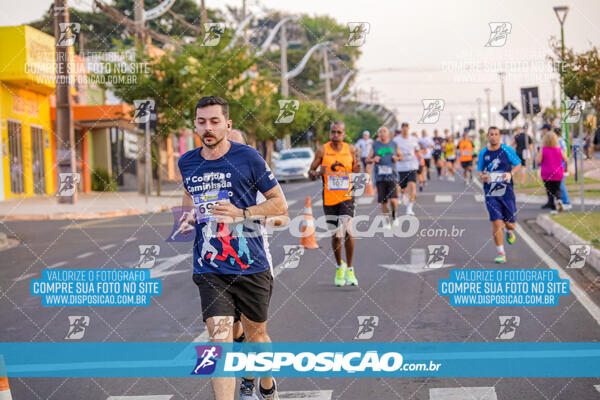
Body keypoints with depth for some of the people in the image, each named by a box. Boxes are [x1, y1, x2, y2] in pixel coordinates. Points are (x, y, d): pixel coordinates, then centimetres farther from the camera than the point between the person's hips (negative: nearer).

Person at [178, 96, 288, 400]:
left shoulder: (247, 157, -6)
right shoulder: (186, 162, 5)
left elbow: (280, 204, -3)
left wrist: (241, 214, -16)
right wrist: (188, 214, 6)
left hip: (251, 265, -1)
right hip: (209, 269, 2)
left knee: (255, 333, 15)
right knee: (219, 337, -12)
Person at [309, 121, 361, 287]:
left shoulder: (351, 150, 1)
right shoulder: (322, 150, -3)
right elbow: (311, 172, 3)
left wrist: (358, 169, -9)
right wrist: (318, 173, -20)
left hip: (346, 197, 0)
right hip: (329, 198, 1)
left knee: (348, 231, -17)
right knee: (336, 235, 9)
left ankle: (350, 269, -4)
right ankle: (339, 267, 32)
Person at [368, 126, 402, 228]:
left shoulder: (394, 144, 10)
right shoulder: (375, 145, 7)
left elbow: (400, 156, 21)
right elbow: (368, 159, 11)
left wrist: (397, 158, -2)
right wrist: (373, 160, -10)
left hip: (391, 175, -1)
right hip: (380, 177, 1)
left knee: (393, 200, -14)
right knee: (383, 202, 1)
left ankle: (394, 216, 14)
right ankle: (387, 221, 19)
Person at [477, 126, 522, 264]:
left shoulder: (508, 150, 0)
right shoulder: (483, 153, 5)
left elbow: (518, 164, 9)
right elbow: (479, 171, 14)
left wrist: (510, 174, -11)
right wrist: (482, 176, -9)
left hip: (507, 192, 0)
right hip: (491, 194, 0)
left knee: (510, 223, 4)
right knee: (496, 222, -9)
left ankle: (509, 231, 43)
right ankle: (501, 254, 0)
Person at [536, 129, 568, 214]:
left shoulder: (543, 149, -10)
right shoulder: (559, 149, -3)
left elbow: (538, 161, -17)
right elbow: (566, 160, -1)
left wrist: (538, 154, 2)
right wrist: (566, 167, 18)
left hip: (546, 174, -2)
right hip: (558, 174, 2)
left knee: (550, 192, 7)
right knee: (557, 189, 17)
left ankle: (553, 209, 2)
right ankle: (558, 199, -13)